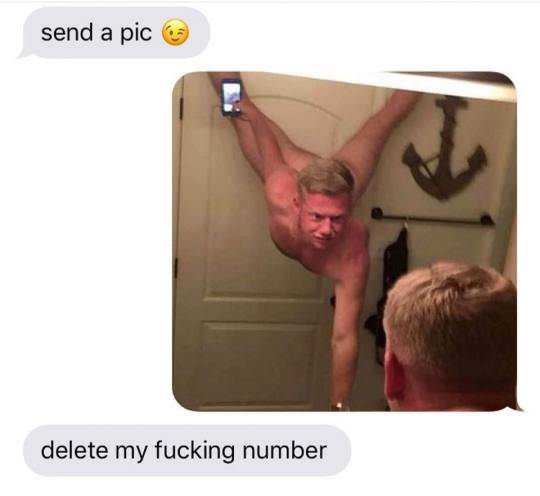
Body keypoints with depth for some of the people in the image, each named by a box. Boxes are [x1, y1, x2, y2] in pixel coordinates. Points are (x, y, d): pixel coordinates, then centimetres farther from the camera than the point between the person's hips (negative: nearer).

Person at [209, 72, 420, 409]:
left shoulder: (353, 258, -47)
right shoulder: (280, 192, -47)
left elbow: (344, 339, -41)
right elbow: (268, 142, -26)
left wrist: (339, 406, -35)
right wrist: (247, 113, -4)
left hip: (339, 180, 1)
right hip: (297, 170, 0)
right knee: (242, 112, 24)